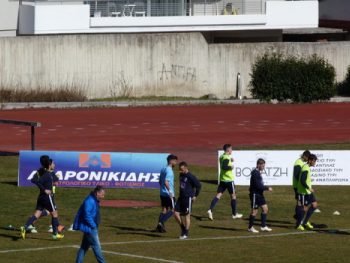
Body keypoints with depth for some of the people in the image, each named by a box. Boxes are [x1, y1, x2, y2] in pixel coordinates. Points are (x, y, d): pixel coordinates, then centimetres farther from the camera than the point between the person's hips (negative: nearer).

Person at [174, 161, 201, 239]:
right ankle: (183, 229, 19)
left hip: (188, 198, -7)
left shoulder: (190, 177, -14)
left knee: (187, 215, 0)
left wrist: (195, 196, -8)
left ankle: (186, 234, 8)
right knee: (176, 214, 0)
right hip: (181, 197, 7)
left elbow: (198, 185, -12)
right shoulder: (181, 175, 9)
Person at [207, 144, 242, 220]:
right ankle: (234, 214, 17)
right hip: (229, 180, -7)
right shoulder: (227, 158, -17)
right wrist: (231, 167, -16)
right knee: (233, 196, 8)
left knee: (218, 195, 1)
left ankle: (210, 210, -18)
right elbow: (224, 167, -29)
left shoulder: (222, 157, 10)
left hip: (222, 179, 7)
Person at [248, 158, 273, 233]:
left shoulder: (258, 172, 12)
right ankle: (250, 227, 8)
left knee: (265, 208, 8)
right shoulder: (255, 173, -18)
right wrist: (267, 188, -14)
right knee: (254, 211, -3)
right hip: (255, 194, -10)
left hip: (259, 194, 10)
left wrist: (265, 187, 8)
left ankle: (263, 226, 13)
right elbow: (258, 186, -22)